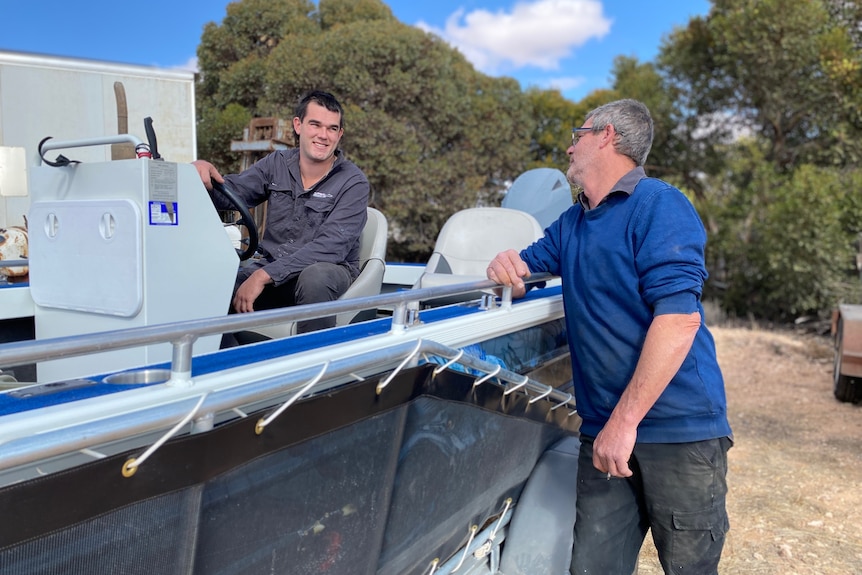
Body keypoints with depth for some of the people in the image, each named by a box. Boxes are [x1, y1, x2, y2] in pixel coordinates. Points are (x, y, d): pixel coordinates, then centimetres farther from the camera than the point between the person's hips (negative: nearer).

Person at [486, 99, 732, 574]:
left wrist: (625, 420, -21)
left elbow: (679, 318, -19)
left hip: (679, 429, -6)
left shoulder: (658, 205, -9)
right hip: (603, 430, 6)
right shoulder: (571, 224, 15)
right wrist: (506, 265, -3)